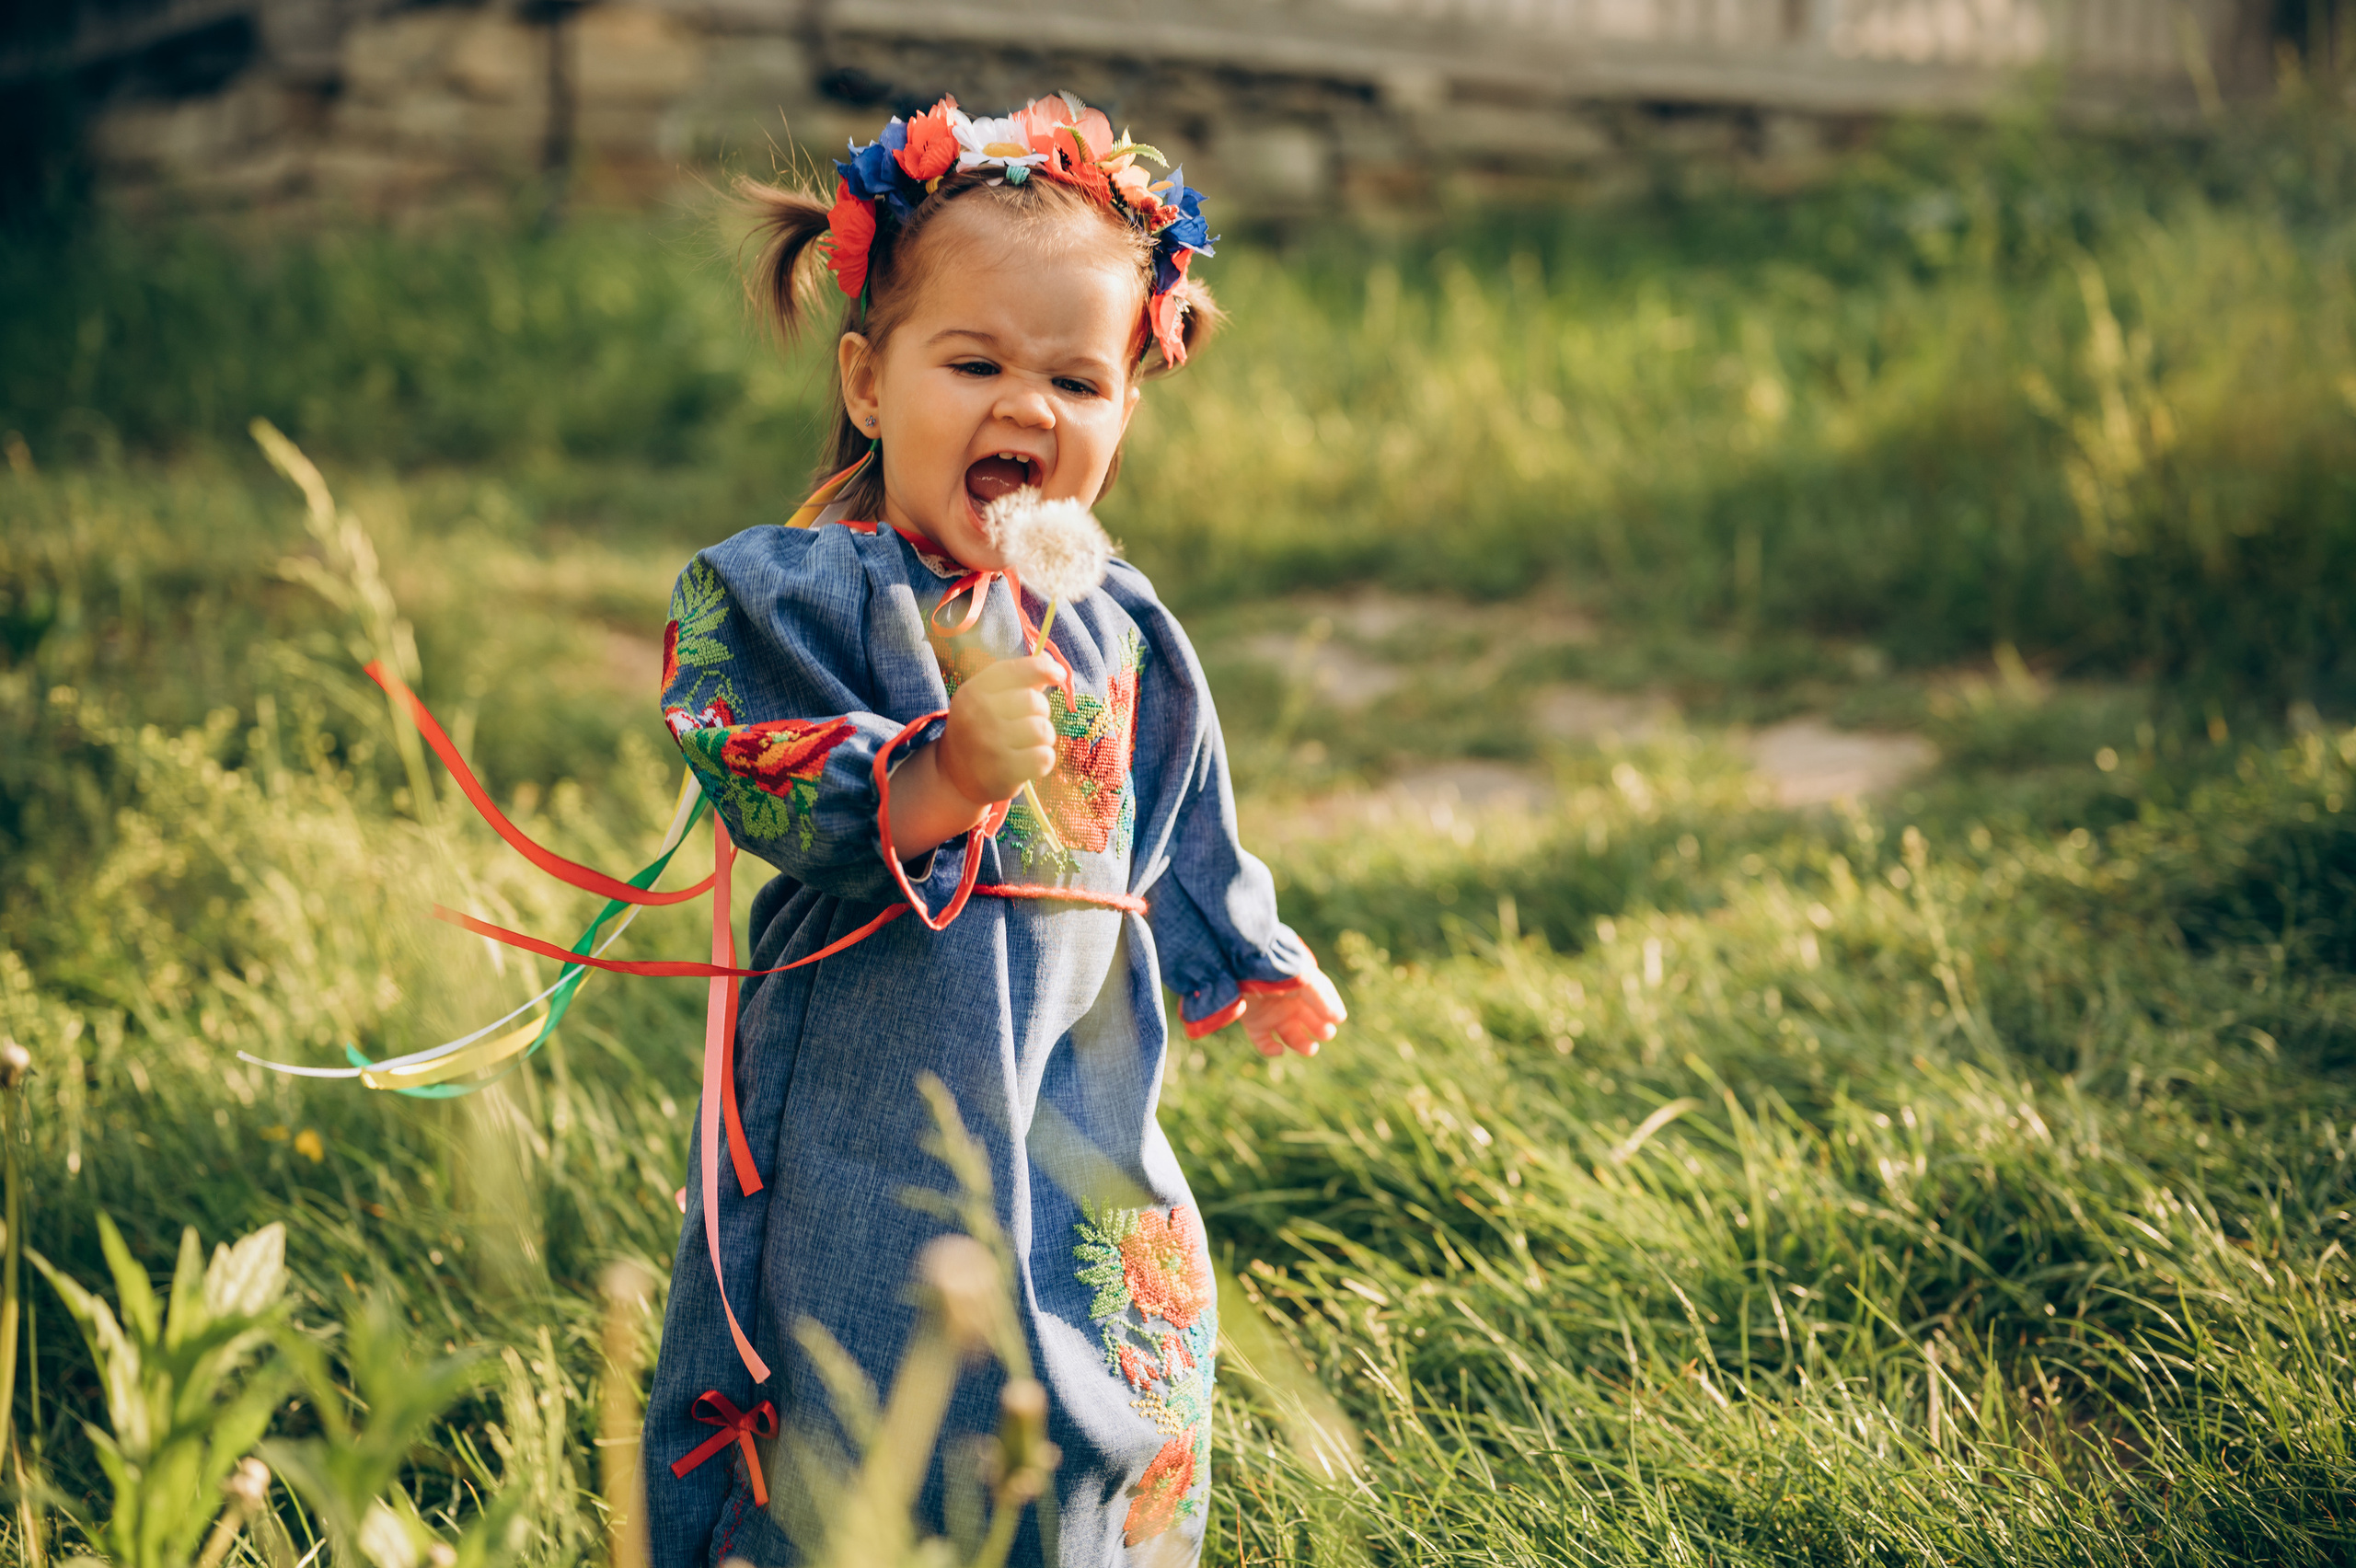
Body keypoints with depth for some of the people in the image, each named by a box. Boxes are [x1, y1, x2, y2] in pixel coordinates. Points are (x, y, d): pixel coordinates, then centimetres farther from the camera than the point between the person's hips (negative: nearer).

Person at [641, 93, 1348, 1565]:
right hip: (881, 1094, -6)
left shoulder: (1114, 626, 8)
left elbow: (1169, 834, 22)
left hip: (1087, 1080, 6)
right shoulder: (794, 593, -10)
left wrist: (1246, 961, 28)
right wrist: (942, 781, -35)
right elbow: (775, 800, -22)